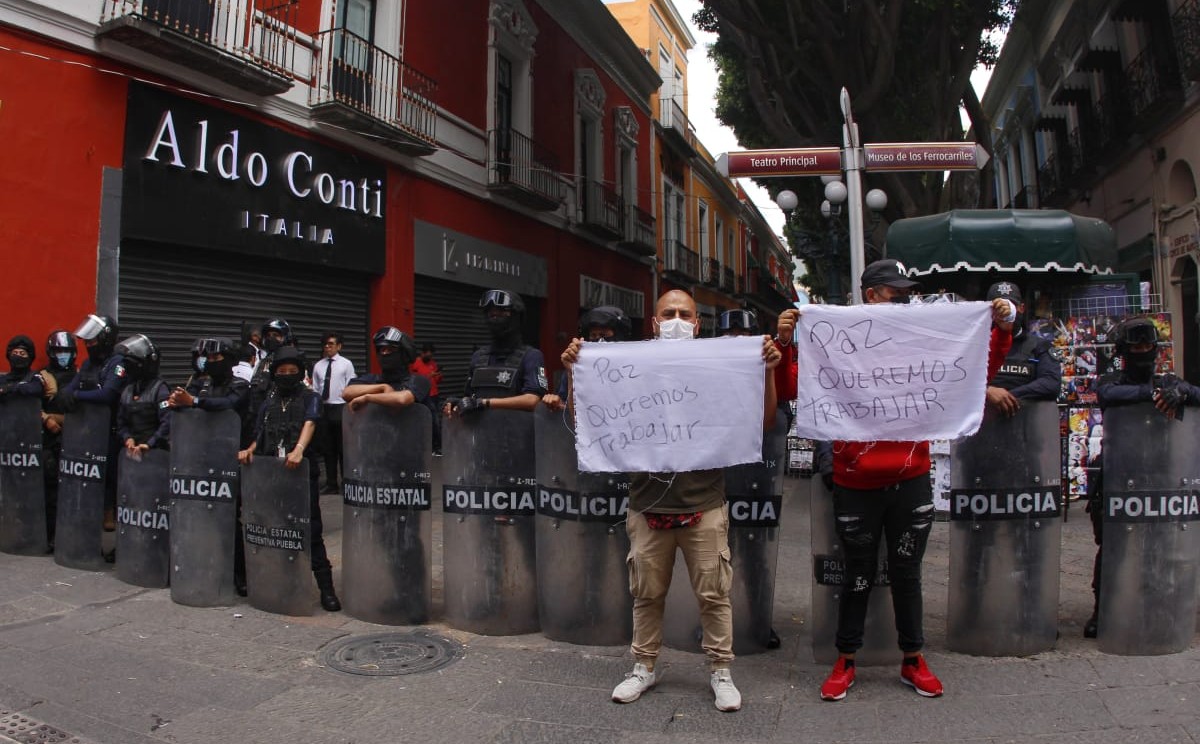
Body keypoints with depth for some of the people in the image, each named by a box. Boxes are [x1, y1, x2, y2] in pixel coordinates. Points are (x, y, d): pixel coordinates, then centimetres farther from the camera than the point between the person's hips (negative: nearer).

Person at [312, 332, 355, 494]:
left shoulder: (346, 364, -1)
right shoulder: (318, 366, 9)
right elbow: (315, 389, 11)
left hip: (340, 408, -4)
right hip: (323, 409, 4)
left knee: (343, 448, 1)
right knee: (327, 448, 10)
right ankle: (331, 484, 20)